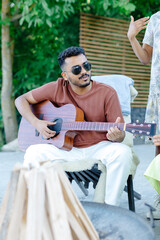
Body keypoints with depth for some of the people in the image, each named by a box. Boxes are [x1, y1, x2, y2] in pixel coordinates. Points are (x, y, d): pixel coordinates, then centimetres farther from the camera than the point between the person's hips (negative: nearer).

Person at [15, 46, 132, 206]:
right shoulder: (58, 88, 0)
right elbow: (21, 100, 6)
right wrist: (36, 123, -11)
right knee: (33, 152, -25)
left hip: (98, 148, -1)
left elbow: (120, 134, -6)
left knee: (122, 152, -32)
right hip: (65, 149, 1)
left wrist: (116, 136, -32)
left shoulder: (107, 93, -5)